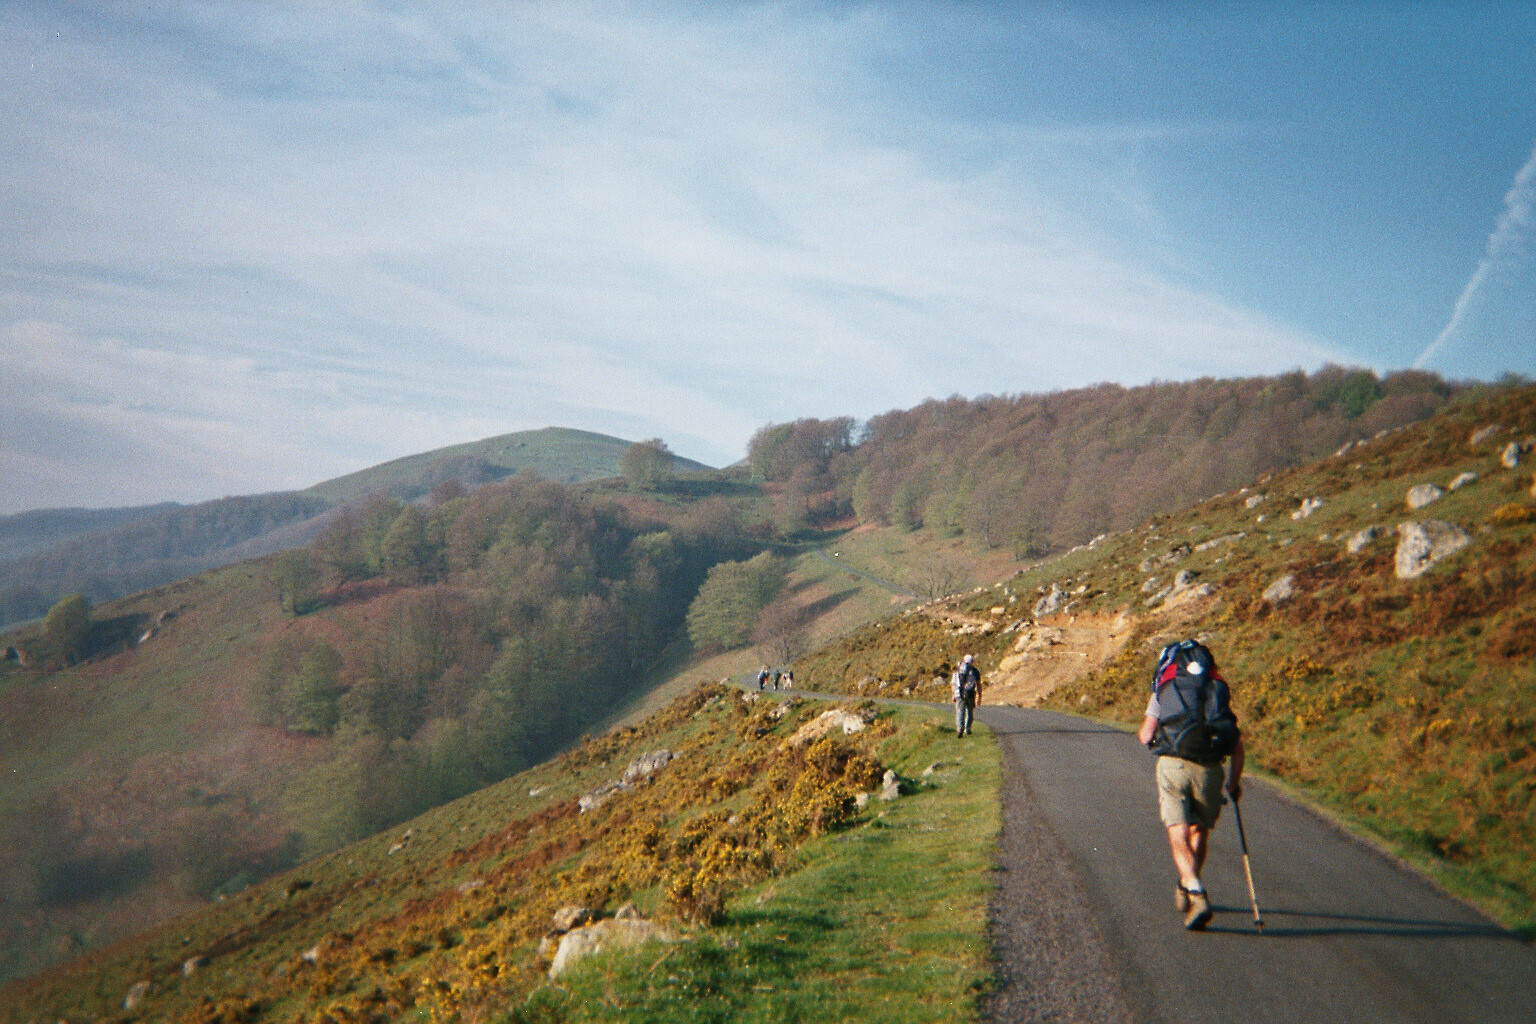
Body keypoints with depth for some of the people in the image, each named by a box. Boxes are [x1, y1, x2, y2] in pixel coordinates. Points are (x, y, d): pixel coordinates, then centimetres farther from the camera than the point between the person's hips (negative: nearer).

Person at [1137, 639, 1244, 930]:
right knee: (1200, 831, 22)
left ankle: (1196, 894, -23)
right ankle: (1187, 890, 37)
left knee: (1179, 837, -3)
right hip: (1209, 768, 3)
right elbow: (1237, 746, 10)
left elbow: (1146, 736, 2)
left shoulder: (1165, 688, 10)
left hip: (1173, 765, -2)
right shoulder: (1218, 689, 15)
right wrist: (1234, 782, 22)